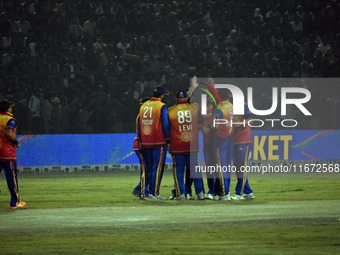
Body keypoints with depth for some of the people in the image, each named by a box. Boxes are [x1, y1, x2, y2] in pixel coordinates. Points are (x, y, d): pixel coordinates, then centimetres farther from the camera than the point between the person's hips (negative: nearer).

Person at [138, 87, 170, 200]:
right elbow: (165, 124, -9)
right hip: (159, 142, -5)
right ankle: (154, 193, -5)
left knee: (147, 169, 10)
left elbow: (139, 124, 13)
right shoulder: (162, 106, -5)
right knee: (157, 168, -2)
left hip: (145, 143, 5)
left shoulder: (143, 106, 12)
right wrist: (168, 140, -3)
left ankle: (145, 192, 7)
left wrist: (141, 140, 15)